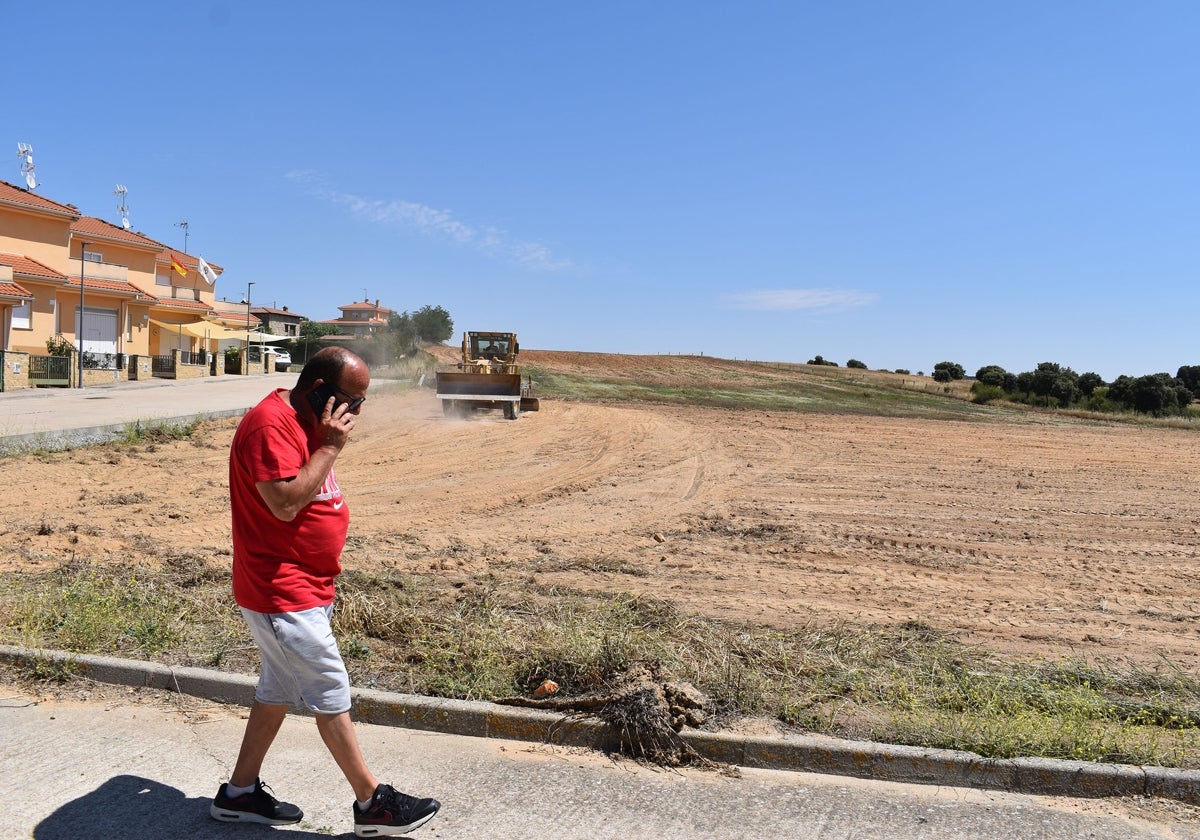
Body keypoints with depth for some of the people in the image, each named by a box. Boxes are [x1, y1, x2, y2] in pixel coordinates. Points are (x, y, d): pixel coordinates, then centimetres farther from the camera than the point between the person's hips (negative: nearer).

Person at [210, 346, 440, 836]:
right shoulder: (269, 424, -21)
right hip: (282, 594, -10)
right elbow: (285, 502, -29)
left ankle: (240, 793, 31)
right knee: (331, 694, -1)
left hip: (303, 589, 10)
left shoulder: (304, 423, 11)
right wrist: (330, 447, -23)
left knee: (278, 691, 18)